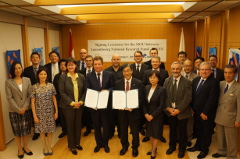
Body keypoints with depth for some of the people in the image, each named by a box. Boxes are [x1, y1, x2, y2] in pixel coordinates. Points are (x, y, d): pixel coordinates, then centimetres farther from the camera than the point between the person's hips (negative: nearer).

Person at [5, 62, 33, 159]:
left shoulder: (27, 80, 3)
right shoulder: (8, 82, -5)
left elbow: (29, 95, 0)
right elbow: (9, 98, -8)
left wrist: (24, 107, -9)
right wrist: (18, 109, -12)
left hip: (26, 110, 2)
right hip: (14, 111, -2)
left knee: (26, 129, 10)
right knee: (17, 131, 9)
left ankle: (25, 147, 30)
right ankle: (20, 149, 26)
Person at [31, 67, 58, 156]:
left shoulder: (51, 86, -3)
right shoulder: (34, 87, -7)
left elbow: (54, 99, 2)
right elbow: (32, 102, -4)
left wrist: (56, 111, 0)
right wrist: (34, 115, -7)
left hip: (50, 112, 1)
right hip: (40, 112, -1)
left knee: (50, 130, 10)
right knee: (42, 131, 11)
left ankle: (49, 147, 30)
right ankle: (45, 148, 31)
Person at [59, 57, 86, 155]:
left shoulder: (81, 77, 2)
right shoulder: (63, 77, -6)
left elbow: (84, 91, 4)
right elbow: (62, 92, -10)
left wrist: (81, 101, -9)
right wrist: (72, 102, -15)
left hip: (79, 105, 3)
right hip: (68, 106, -3)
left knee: (78, 124, 13)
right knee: (70, 125, 9)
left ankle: (77, 143, 32)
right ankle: (72, 146, 25)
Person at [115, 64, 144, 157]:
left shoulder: (138, 83, -8)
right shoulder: (118, 83, 0)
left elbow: (141, 99, -8)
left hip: (134, 111, -2)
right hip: (122, 111, 2)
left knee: (135, 131, 15)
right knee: (123, 130, 18)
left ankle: (135, 147, 39)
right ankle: (124, 146, 42)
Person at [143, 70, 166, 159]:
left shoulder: (162, 90, -16)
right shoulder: (146, 88, -1)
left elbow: (161, 106, -16)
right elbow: (144, 102, 1)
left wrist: (152, 115, -16)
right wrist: (145, 113, -9)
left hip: (157, 116, -4)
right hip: (147, 115, 4)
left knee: (156, 133, 11)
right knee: (150, 132, 16)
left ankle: (153, 151, 29)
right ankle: (153, 148, 38)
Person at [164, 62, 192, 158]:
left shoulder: (187, 82, -10)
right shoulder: (167, 81, 2)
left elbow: (187, 98, -15)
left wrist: (179, 110, -19)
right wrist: (168, 108, -13)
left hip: (182, 112, -3)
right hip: (170, 111, 3)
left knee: (182, 131, 13)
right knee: (172, 130, 19)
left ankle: (182, 149, 35)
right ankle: (172, 146, 40)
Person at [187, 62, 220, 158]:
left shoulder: (214, 82, -15)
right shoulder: (195, 80, 6)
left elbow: (212, 99, -19)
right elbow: (192, 95, 9)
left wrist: (205, 113, -17)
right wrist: (191, 108, 3)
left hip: (206, 113, -5)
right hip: (196, 112, 6)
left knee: (206, 132, 13)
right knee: (198, 130, 20)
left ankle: (204, 149, 32)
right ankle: (198, 145, 40)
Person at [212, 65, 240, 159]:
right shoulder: (221, 84, 1)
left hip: (230, 119, -5)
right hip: (219, 117, 5)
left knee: (231, 140, 11)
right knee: (220, 137, 20)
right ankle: (222, 151, 41)